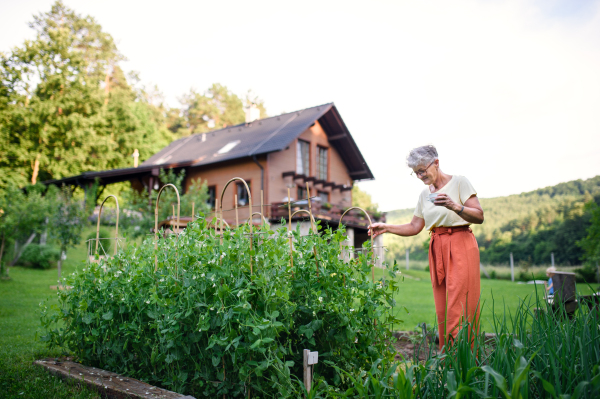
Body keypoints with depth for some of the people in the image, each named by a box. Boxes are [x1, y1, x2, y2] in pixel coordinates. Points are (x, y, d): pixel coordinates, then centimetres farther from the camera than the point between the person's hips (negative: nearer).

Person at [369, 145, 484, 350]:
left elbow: (479, 216, -8)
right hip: (437, 249, 6)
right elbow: (414, 227, 16)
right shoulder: (425, 194, 15)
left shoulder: (459, 182, -2)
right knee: (442, 308, 4)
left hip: (461, 247, -5)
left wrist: (454, 206, -25)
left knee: (459, 306, -9)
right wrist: (386, 228, 5)